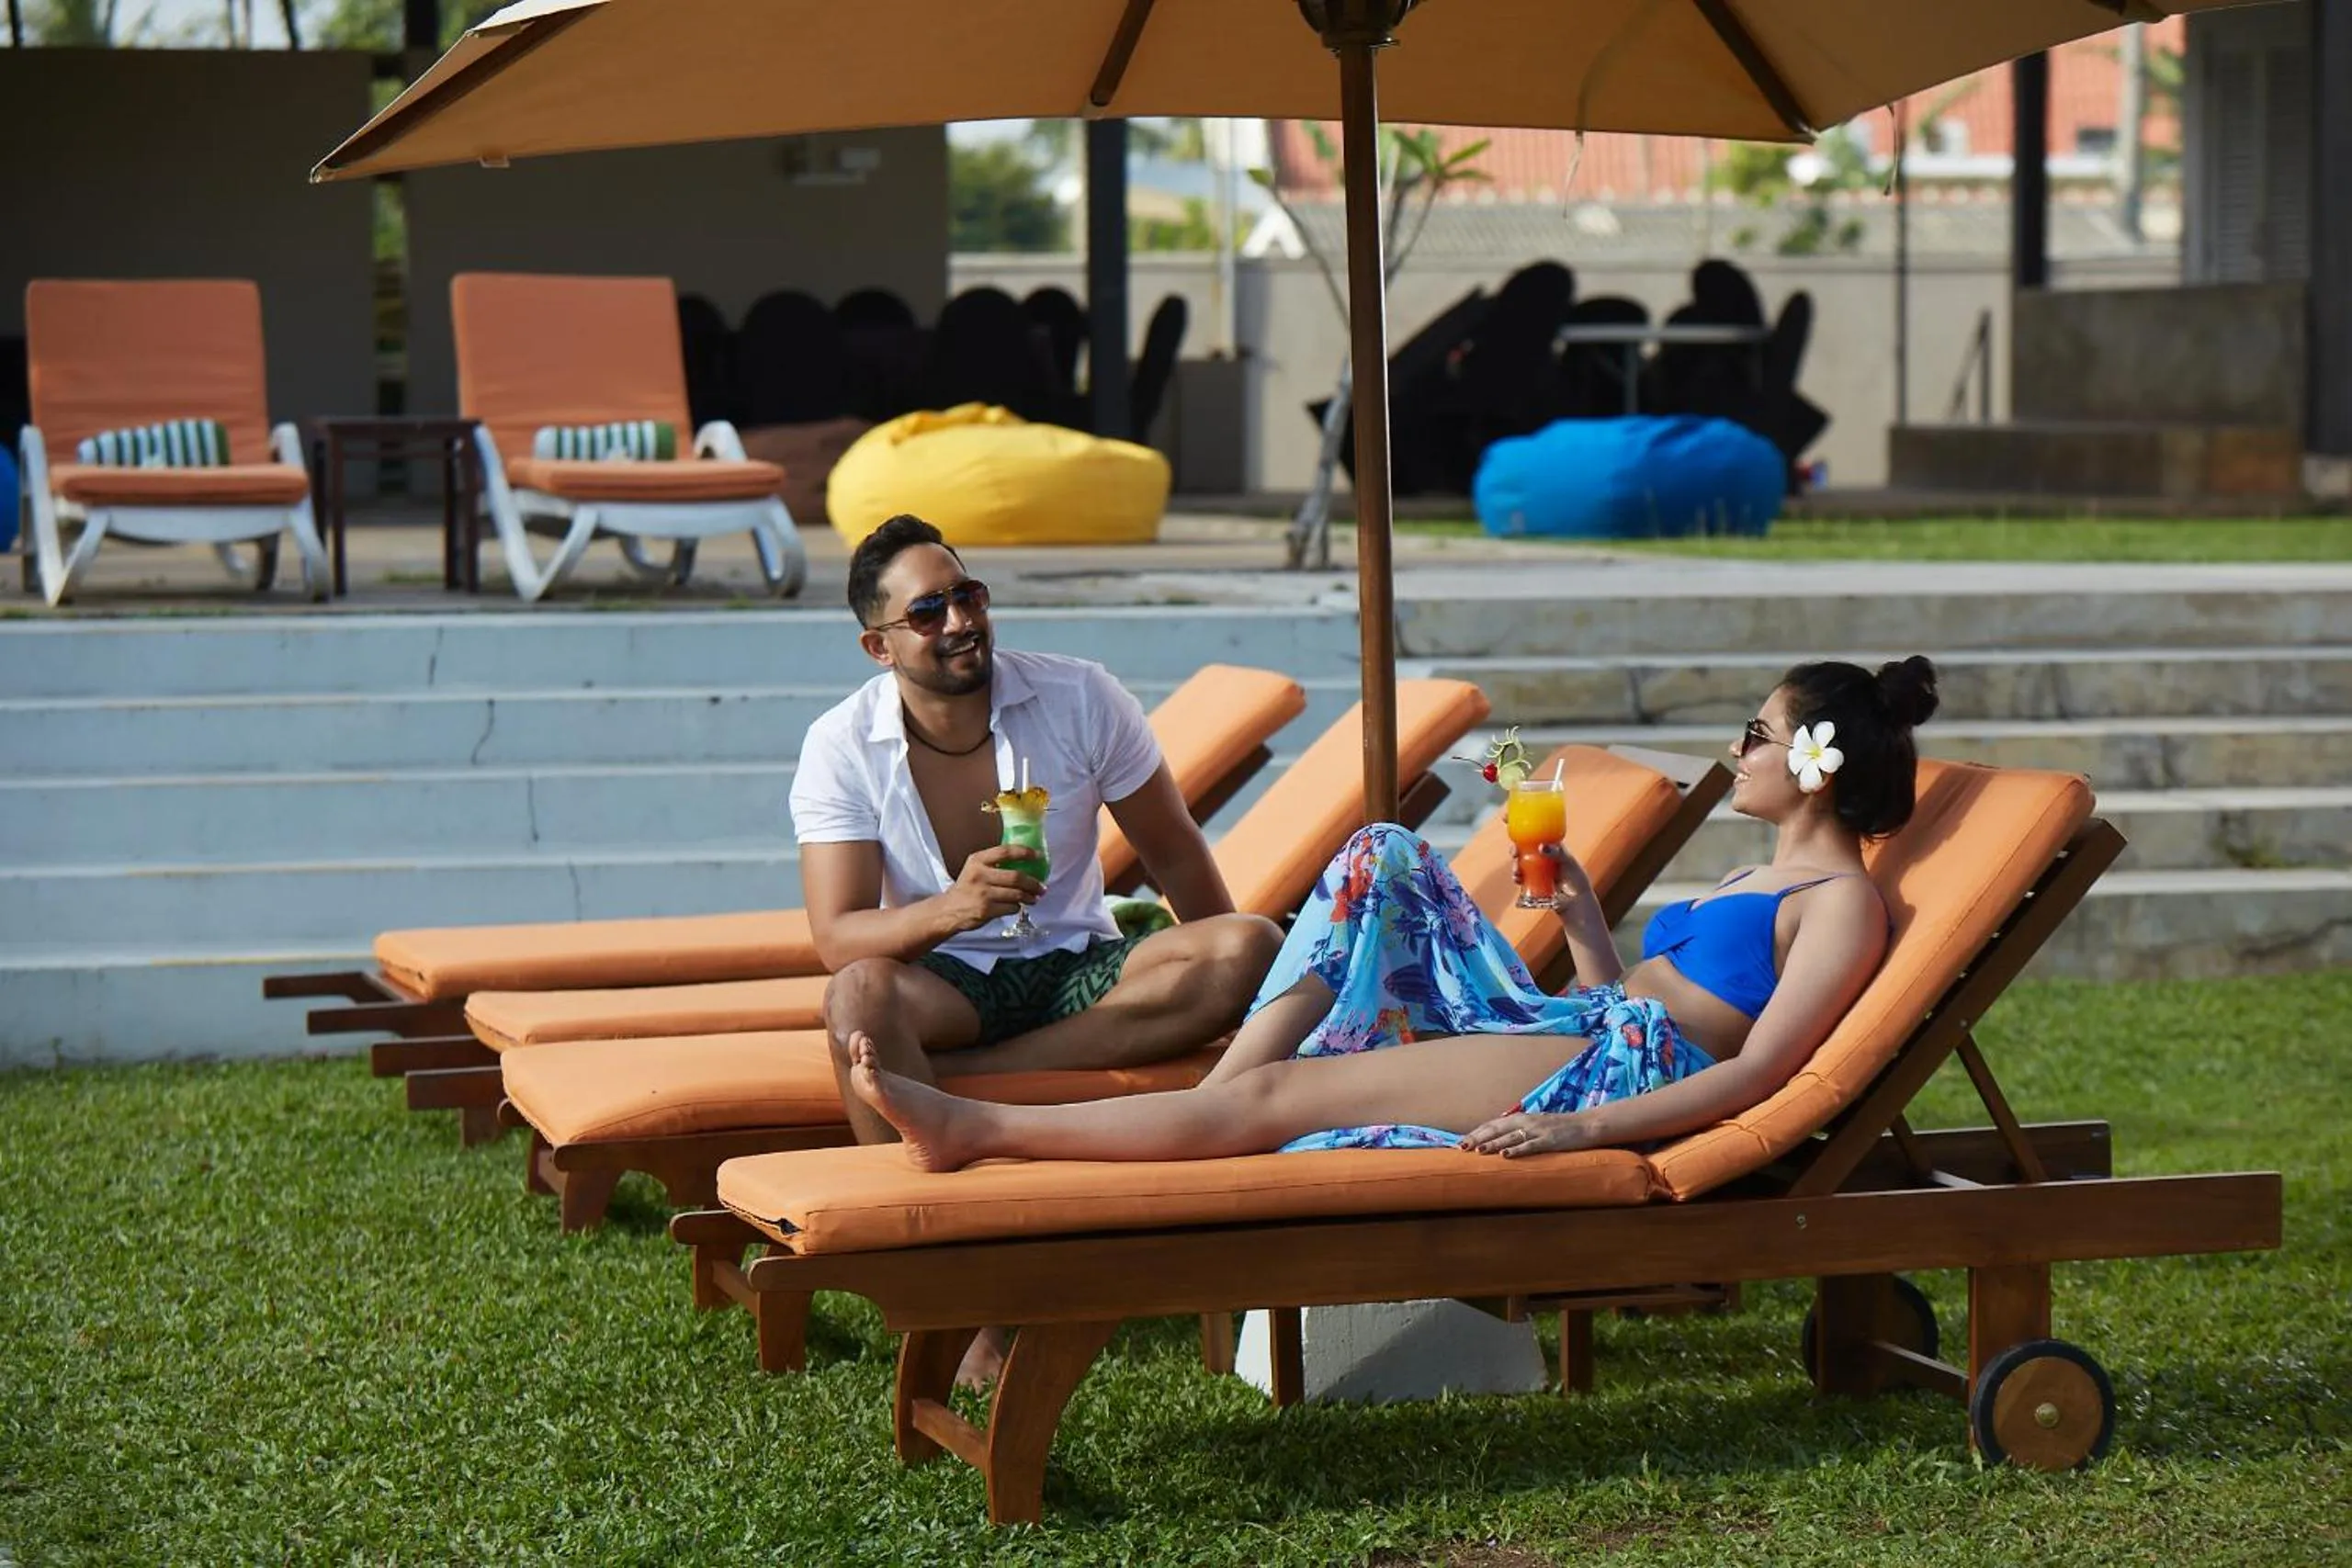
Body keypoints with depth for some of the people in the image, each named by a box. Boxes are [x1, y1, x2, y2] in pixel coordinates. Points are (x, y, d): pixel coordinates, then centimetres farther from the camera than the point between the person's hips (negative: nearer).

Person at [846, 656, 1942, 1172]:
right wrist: (1581, 918, 12)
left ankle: (982, 1130, -25)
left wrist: (1581, 1127, -25)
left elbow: (1760, 1067, -15)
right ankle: (1216, 1099, -13)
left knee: (1279, 1095, -19)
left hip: (1615, 1065, -9)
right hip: (1561, 1032, 9)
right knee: (1384, 856, 0)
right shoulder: (1755, 885, 29)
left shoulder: (1841, 901, -1)